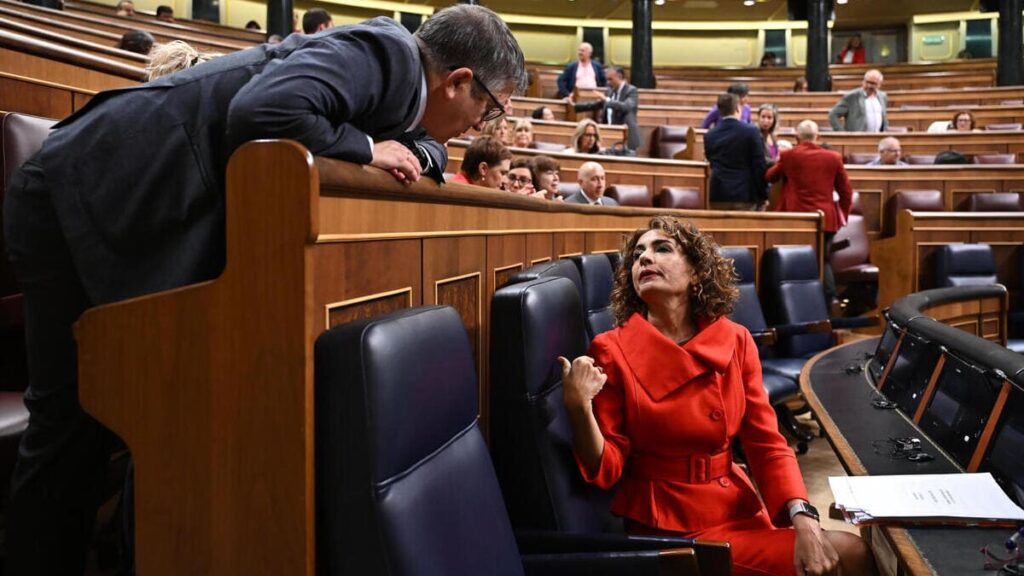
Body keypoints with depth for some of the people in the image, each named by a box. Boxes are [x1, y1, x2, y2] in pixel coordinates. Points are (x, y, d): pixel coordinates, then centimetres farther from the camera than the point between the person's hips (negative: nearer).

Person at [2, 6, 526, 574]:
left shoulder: (395, 72, 10)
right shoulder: (387, 51, -19)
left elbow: (421, 141, 25)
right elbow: (263, 113, -33)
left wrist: (415, 154, 1)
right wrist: (367, 149, -19)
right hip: (90, 198, -10)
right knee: (73, 426, -2)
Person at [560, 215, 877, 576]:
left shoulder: (735, 341, 1)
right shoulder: (612, 350, -11)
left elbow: (767, 444, 1)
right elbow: (606, 470, -11)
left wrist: (804, 520, -15)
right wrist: (578, 406, -29)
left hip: (738, 507, 5)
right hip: (668, 525, -5)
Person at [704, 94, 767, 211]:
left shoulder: (709, 135, 4)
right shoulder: (751, 131, -6)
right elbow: (759, 165, -6)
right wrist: (762, 196, 1)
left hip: (718, 195, 3)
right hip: (745, 194, -3)